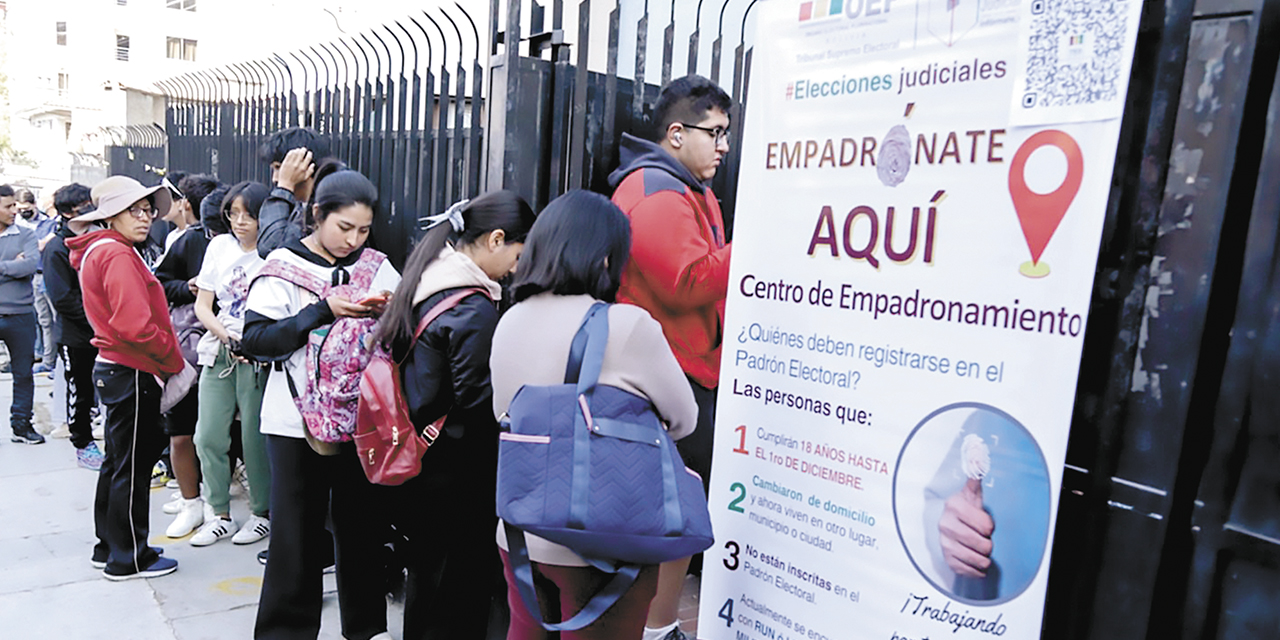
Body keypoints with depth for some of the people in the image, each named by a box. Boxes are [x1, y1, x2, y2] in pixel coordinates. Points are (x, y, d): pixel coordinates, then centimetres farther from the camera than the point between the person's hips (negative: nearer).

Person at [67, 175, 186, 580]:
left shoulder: (98, 251, 14)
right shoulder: (118, 255, -18)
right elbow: (136, 326, -27)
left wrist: (167, 362, 10)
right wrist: (176, 362, -13)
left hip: (114, 367, 10)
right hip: (132, 373, -10)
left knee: (118, 462, 19)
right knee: (133, 467, 1)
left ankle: (109, 547, 32)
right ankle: (129, 558, 14)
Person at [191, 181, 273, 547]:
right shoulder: (220, 245, 9)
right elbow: (202, 304, 10)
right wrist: (225, 335, -6)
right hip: (218, 351, 5)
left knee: (254, 438, 0)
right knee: (208, 436, 5)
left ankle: (263, 513, 18)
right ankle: (220, 514, 21)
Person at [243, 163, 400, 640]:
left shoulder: (378, 268, 4)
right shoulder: (284, 266, -3)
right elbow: (255, 340, -13)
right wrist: (324, 311, -21)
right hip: (297, 421, -2)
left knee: (361, 528, 12)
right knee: (296, 535, 6)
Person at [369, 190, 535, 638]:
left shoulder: (427, 281, 6)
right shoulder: (474, 308, -21)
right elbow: (479, 398, -23)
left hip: (417, 462, 9)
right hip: (457, 474, -9)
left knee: (425, 575, 23)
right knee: (464, 589, 6)